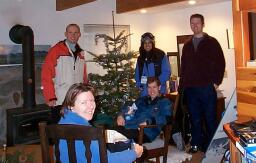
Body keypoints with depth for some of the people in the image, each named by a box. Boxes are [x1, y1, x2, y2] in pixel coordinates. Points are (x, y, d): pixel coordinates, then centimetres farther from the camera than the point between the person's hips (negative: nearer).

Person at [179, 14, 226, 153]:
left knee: (210, 118, 2)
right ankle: (196, 144, 19)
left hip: (207, 88, -4)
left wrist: (217, 82, -8)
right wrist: (182, 85, 9)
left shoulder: (211, 42, 2)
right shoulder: (187, 45, 15)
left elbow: (220, 63, -2)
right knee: (194, 119, 9)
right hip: (190, 88, 4)